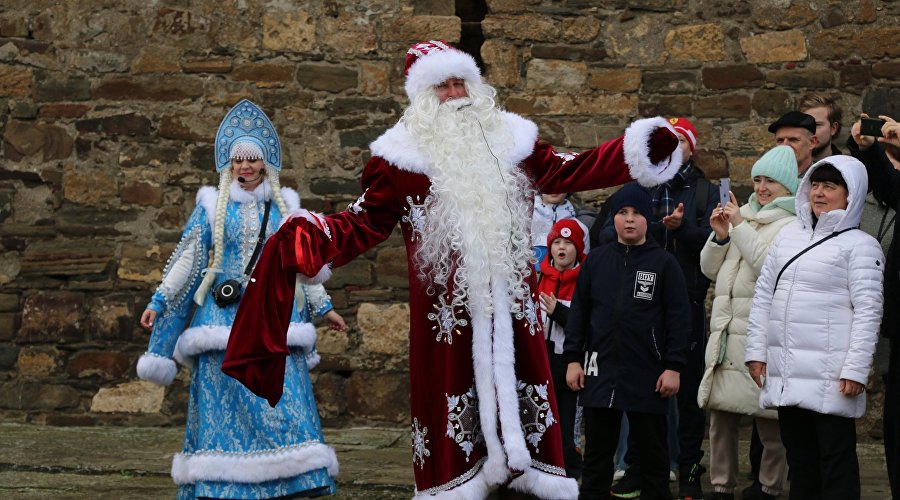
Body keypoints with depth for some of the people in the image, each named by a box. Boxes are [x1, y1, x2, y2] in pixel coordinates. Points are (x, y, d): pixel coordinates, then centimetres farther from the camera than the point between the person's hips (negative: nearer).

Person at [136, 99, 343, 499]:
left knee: (286, 402, -8)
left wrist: (324, 307, 19)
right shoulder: (212, 207, 7)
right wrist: (158, 303, 2)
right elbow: (186, 261, 7)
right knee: (223, 404, -4)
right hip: (225, 319, -1)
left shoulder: (284, 206, 12)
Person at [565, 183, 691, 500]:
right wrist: (573, 359, 3)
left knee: (652, 452, 7)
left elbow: (679, 318, -3)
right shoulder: (596, 260, 8)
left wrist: (674, 367, -9)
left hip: (648, 376, -2)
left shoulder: (664, 263, 0)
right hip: (600, 372, 3)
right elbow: (579, 312, 10)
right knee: (597, 453, 9)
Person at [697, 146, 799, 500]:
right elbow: (710, 270, 19)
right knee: (721, 415, 8)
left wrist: (741, 228, -12)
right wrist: (719, 235, 2)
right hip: (726, 334, 6)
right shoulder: (742, 216, 18)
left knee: (770, 421, -2)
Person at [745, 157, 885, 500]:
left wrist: (856, 369, -16)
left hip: (829, 378, -6)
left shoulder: (860, 245, -3)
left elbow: (868, 311, -9)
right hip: (784, 373, 6)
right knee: (799, 458, 13)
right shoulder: (788, 235, 14)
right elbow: (763, 295, 15)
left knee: (836, 459, -1)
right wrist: (756, 351, 8)